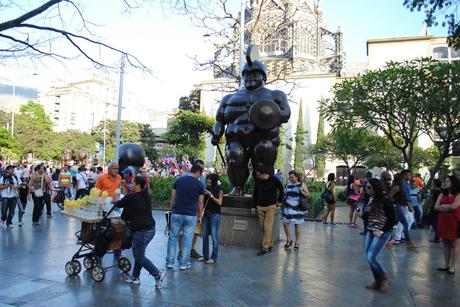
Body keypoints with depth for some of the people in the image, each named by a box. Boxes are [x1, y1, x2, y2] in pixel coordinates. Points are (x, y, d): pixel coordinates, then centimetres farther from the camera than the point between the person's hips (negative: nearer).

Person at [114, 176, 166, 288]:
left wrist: (114, 201, 28)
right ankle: (135, 277, 27)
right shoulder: (146, 196, 10)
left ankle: (158, 274, -4)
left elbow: (119, 204, 6)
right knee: (139, 254, 19)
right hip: (150, 229, 9)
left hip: (141, 231, -9)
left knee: (139, 256, 1)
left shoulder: (131, 197, -12)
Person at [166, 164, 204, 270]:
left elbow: (172, 198, 5)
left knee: (173, 237, 12)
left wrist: (172, 210, 15)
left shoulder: (179, 180, 3)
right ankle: (184, 263, 14)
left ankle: (170, 262, 17)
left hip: (176, 214, 2)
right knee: (187, 239, 7)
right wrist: (199, 216, 15)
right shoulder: (199, 184, -1)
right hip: (190, 215, -2)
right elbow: (200, 203, 4)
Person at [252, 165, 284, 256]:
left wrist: (279, 201, 9)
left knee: (267, 227, -6)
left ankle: (265, 247, -2)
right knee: (263, 227, 6)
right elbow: (255, 193, 10)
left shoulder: (274, 180, -10)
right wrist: (254, 206, 8)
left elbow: (281, 190, 8)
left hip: (271, 206, -4)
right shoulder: (257, 180, -1)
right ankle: (270, 244, 20)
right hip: (260, 207, 4)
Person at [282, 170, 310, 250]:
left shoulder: (302, 185, 1)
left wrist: (302, 192, -18)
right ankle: (289, 240, 16)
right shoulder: (288, 184, 10)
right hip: (288, 207, 3)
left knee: (297, 225, 3)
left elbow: (308, 195, -1)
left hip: (298, 208, -3)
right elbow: (285, 193, 22)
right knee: (285, 223, -3)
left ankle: (297, 243, 17)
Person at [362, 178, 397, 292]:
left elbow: (393, 220, -13)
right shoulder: (370, 199, 5)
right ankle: (377, 281, 25)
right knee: (368, 256, 8)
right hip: (371, 231, 8)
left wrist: (381, 231, -18)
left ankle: (384, 278, 12)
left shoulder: (384, 201, -17)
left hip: (382, 233, -8)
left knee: (371, 256, -11)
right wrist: (363, 214, -5)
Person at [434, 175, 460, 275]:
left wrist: (442, 206, -2)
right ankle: (446, 265, 15)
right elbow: (436, 207, 4)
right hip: (443, 221, 6)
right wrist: (448, 208, -8)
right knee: (446, 243, 9)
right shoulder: (442, 194, 12)